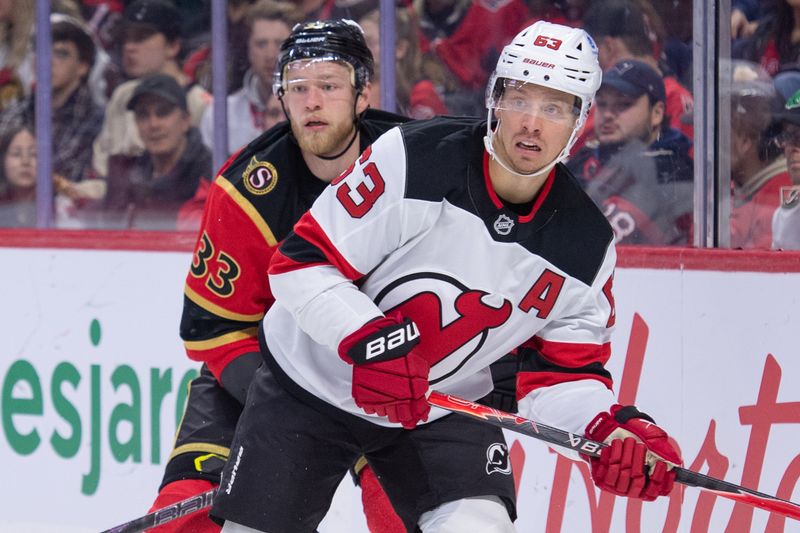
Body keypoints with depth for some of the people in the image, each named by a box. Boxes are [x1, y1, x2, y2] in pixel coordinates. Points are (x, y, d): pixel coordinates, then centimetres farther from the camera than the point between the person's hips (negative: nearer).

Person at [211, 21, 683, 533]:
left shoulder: (586, 246, -10)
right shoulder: (412, 159, -22)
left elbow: (563, 372, -2)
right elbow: (301, 264, -20)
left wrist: (613, 430, -23)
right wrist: (371, 341, -34)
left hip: (441, 408, 2)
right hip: (310, 384, -2)